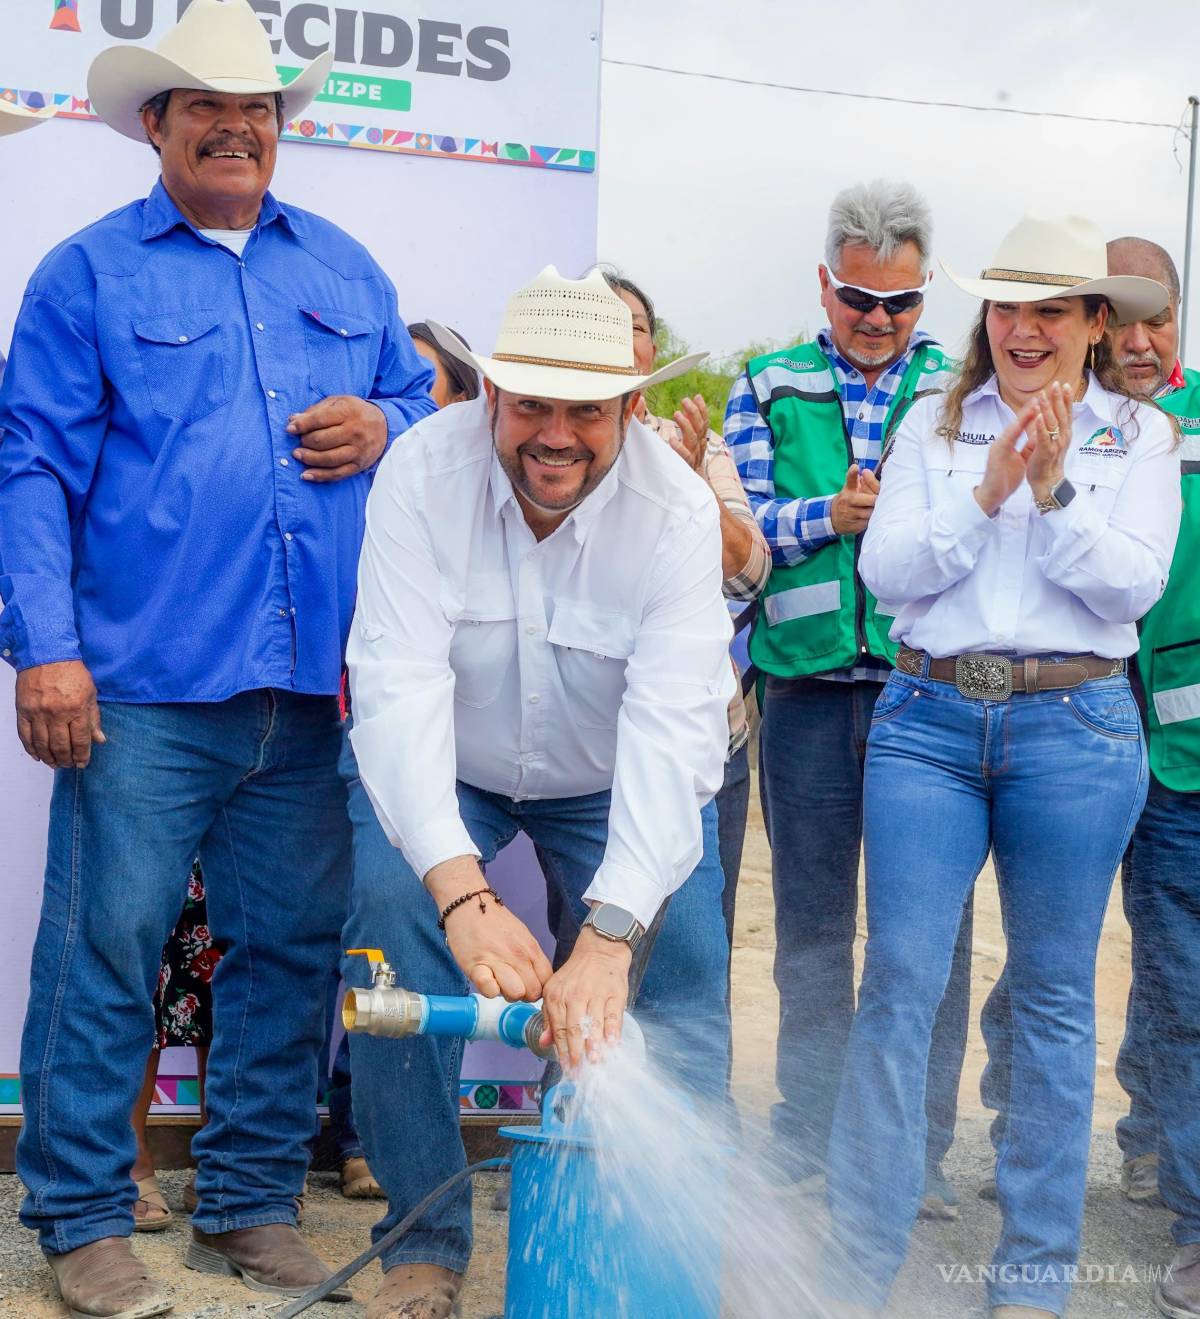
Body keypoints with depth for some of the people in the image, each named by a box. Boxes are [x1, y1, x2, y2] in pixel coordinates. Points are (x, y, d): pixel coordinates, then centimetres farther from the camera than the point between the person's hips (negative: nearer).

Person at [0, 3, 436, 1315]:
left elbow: (418, 397, 25)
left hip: (314, 685, 4)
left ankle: (249, 1204, 23)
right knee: (105, 947, -3)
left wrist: (384, 424, 0)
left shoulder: (343, 268, 19)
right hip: (146, 682, -4)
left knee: (291, 947, 9)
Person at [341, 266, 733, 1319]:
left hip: (612, 783, 1)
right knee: (391, 919, -24)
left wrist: (610, 934, -46)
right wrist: (461, 890, -46)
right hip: (442, 771, 0)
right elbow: (399, 681, -33)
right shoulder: (424, 470, -24)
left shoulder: (677, 508, -24)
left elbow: (671, 726, -33)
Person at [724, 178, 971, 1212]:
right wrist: (830, 515, -11)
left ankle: (918, 1147, 16)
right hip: (808, 687, 1)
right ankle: (807, 1137, 23)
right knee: (811, 916, 10)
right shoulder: (767, 389, 11)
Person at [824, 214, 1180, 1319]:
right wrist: (987, 494, -12)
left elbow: (1132, 587, -5)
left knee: (1055, 999, 8)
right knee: (898, 987, -2)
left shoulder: (1141, 435, 7)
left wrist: (1053, 489, -15)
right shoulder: (936, 425, 9)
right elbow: (885, 571, -1)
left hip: (1074, 727, 0)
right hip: (930, 719, 1)